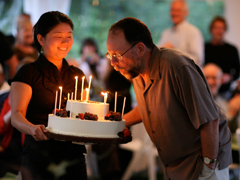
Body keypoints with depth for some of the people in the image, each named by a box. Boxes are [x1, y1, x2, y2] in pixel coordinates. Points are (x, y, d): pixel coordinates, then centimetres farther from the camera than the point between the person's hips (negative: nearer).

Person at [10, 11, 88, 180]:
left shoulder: (77, 75, 15)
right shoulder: (28, 73, -2)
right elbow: (16, 115, -10)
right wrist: (32, 128, -31)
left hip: (74, 157, 5)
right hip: (39, 158, -5)